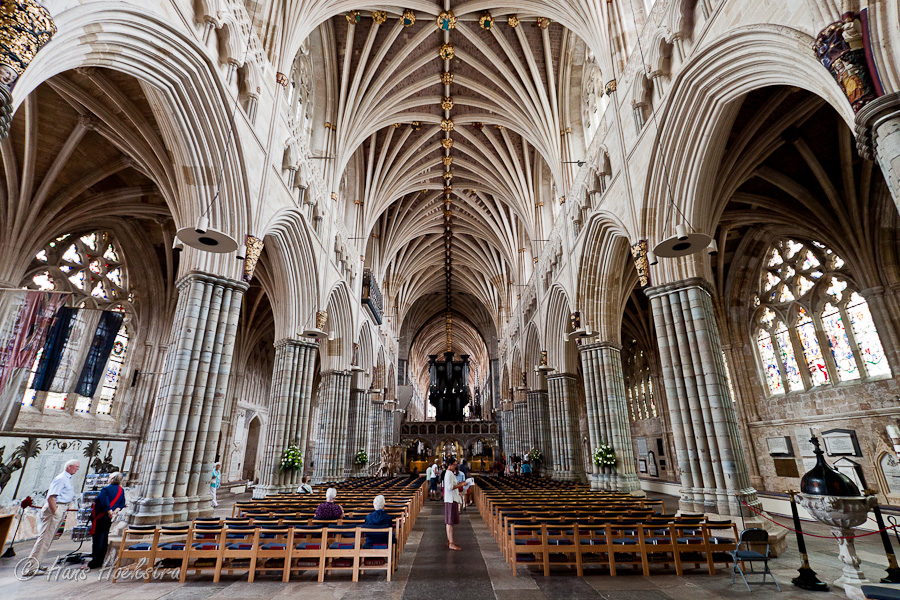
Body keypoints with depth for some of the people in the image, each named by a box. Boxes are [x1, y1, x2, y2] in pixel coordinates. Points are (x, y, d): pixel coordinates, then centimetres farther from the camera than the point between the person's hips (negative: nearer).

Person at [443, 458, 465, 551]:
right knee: (450, 522, -9)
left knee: (450, 521, 15)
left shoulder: (450, 473, 17)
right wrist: (461, 485, -19)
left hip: (452, 499, 10)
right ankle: (451, 544, -8)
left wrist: (459, 484, 12)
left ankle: (449, 541, 22)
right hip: (450, 500, -10)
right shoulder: (449, 474, -16)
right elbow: (450, 487, -24)